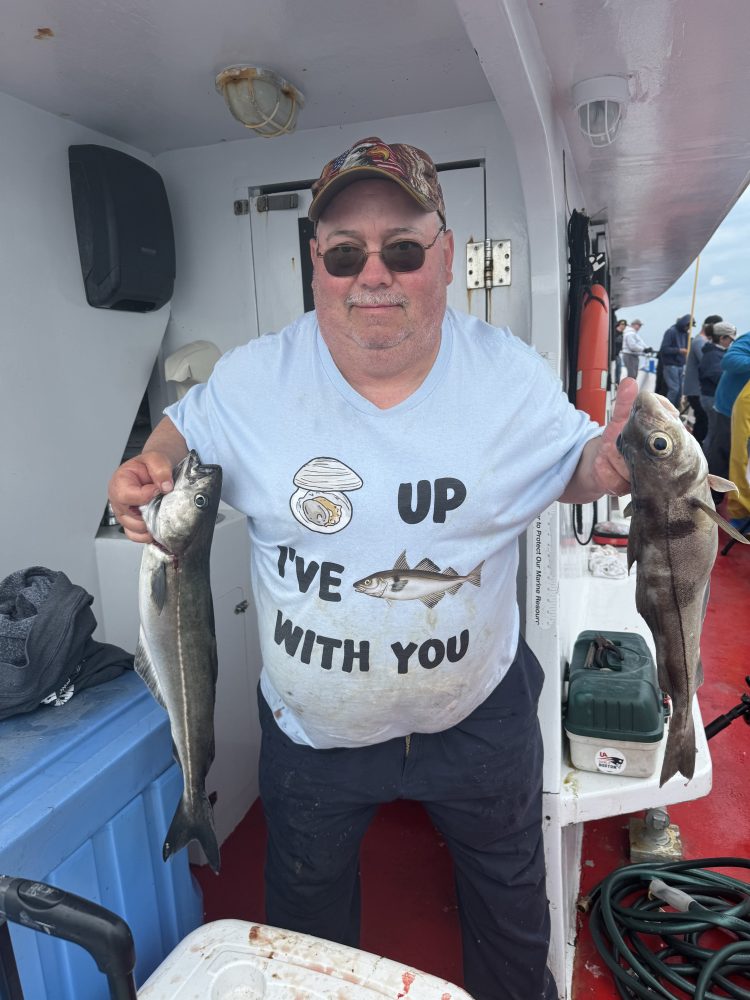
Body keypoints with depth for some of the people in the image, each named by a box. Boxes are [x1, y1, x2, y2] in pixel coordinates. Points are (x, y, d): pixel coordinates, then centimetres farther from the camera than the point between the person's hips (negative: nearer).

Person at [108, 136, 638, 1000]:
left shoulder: (511, 374, -13)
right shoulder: (253, 378, -13)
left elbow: (571, 469, 0)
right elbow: (180, 432, 3)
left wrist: (609, 460, -24)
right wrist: (146, 472, -20)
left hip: (480, 717, 1)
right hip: (310, 728, 1)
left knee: (509, 902, 31)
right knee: (305, 918, 30)